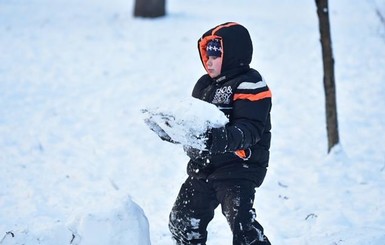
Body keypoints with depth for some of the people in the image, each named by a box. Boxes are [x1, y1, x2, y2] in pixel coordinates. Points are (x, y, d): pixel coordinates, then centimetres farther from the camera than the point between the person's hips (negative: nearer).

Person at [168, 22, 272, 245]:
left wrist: (224, 139, -43)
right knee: (183, 219, 16)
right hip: (204, 166, 9)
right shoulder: (205, 85, 13)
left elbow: (250, 130, -25)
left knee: (241, 221, -23)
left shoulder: (250, 86, -14)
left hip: (238, 167, -9)